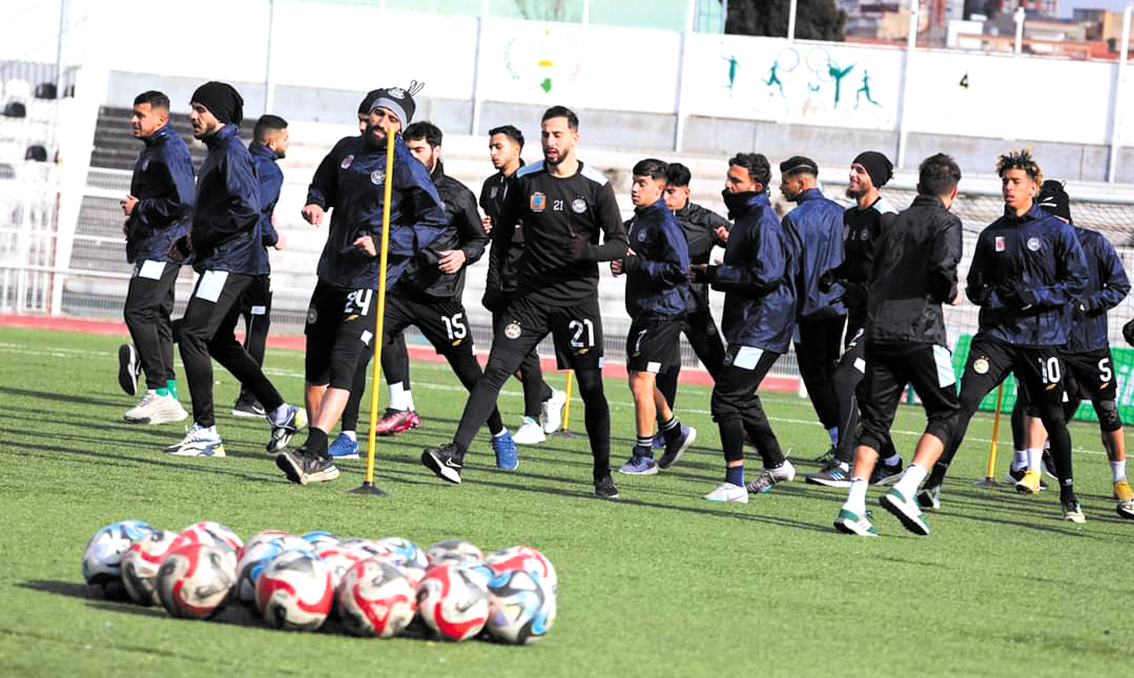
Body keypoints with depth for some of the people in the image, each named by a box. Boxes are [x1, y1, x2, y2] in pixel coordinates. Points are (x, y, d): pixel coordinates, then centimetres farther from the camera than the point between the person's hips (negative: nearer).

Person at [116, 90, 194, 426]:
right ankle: (167, 395, 11)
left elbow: (182, 203, -22)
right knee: (156, 316, 9)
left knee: (138, 312, -15)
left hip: (163, 246, -11)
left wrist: (139, 208, -15)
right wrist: (134, 221, 15)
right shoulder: (149, 150, 19)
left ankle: (159, 391, -15)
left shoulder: (171, 150, -14)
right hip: (151, 244, 11)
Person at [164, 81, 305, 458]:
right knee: (219, 342, 15)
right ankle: (280, 413, 19)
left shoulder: (232, 152, -13)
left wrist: (202, 238, -18)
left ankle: (205, 432, -13)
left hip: (228, 263, -11)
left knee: (192, 336, -13)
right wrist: (190, 241, 14)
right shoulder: (217, 152, 19)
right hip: (221, 262, 11)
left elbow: (248, 208, -23)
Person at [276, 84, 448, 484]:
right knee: (315, 366, 9)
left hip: (371, 280, -7)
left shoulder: (406, 168, -10)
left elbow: (435, 223, -13)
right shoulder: (348, 150, 9)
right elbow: (324, 183, 27)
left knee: (341, 362, -20)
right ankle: (320, 462, 18)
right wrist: (316, 202, 3)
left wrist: (382, 244, -21)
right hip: (332, 272, 7)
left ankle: (313, 452, -29)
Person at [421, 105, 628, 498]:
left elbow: (619, 243, -2)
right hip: (530, 297, 2)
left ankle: (603, 475, 9)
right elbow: (503, 232, 16)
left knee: (591, 388, -1)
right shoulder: (526, 180, 4)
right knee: (494, 372, -9)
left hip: (578, 299, -2)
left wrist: (589, 252, -23)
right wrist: (494, 283, 11)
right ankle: (455, 455, -15)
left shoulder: (596, 186, -3)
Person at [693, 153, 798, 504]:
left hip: (761, 327, -11)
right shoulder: (745, 218, 17)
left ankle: (734, 483, -14)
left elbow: (765, 275, -24)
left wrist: (715, 273, -18)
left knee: (726, 399, -15)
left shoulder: (764, 222, -15)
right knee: (742, 399, 21)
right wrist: (709, 273, 8)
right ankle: (776, 465, 37)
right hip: (746, 325, 11)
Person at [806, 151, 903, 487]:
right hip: (858, 314, 10)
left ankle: (843, 465, -17)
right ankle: (889, 461, 25)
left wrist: (863, 292, -23)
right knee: (861, 390, 13)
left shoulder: (886, 219, -14)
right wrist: (832, 277, 7)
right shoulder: (850, 217, 15)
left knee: (844, 379, -17)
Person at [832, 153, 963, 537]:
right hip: (921, 333, -5)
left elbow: (872, 273, 16)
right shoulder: (946, 223, 0)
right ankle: (906, 489, -11)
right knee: (944, 414, 8)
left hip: (878, 332, 5)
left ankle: (853, 506, -6)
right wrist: (950, 293, 3)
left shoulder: (896, 222, 18)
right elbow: (943, 267, -16)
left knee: (875, 421, 8)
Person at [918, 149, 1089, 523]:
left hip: (1043, 337, -2)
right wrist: (986, 294, -8)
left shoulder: (1058, 232, 0)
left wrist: (1035, 297, -15)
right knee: (964, 401, -14)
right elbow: (975, 286, 16)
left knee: (1052, 416, 6)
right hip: (996, 334, 2)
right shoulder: (992, 235, 9)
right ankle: (934, 483, -14)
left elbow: (1077, 281, -2)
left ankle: (1068, 497, 22)